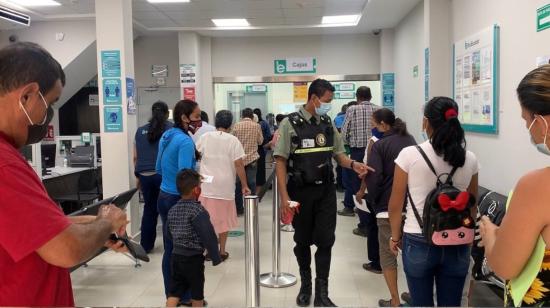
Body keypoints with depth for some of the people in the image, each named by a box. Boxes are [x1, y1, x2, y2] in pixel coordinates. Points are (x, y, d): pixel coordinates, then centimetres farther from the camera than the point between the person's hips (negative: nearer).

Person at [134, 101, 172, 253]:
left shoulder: (140, 130, 10)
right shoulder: (170, 128, -2)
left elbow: (135, 157, 13)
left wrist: (138, 175, 20)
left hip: (145, 175, 4)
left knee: (149, 209, 14)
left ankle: (145, 245, 20)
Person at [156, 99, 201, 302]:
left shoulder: (166, 136, 8)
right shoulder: (185, 142, -19)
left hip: (164, 197, 8)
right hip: (179, 200, -8)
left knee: (170, 250, 13)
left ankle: (171, 295, 23)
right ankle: (185, 297, 16)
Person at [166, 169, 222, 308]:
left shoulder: (172, 210, 5)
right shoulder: (198, 211, -17)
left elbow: (169, 234, 14)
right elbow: (208, 236, -20)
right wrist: (216, 257, -12)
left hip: (176, 256, 6)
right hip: (193, 258, -6)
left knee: (173, 293, 9)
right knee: (197, 296, 11)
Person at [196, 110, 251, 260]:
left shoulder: (205, 137, 0)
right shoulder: (233, 140, -8)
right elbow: (239, 165, -11)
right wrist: (245, 186, -5)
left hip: (206, 185, 2)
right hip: (225, 186, -2)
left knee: (207, 218, 12)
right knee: (223, 219, 11)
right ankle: (222, 251, 18)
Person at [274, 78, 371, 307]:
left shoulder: (328, 124, 5)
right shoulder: (290, 124, -8)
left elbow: (339, 154, 13)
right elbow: (281, 161, -10)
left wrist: (353, 164, -9)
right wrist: (284, 197, -15)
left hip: (326, 191, 3)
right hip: (300, 192, -3)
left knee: (325, 241, 2)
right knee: (302, 241, 13)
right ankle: (305, 285, 34)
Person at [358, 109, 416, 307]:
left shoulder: (380, 145, -10)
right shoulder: (410, 141, 8)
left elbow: (373, 177, -15)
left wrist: (374, 201, -1)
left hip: (388, 206, -6)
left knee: (388, 254, 5)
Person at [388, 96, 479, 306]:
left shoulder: (409, 154, -11)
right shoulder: (470, 159, -2)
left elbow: (396, 204, -5)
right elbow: (472, 205, 10)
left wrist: (395, 236, 10)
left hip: (418, 243, -2)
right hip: (457, 245, 3)